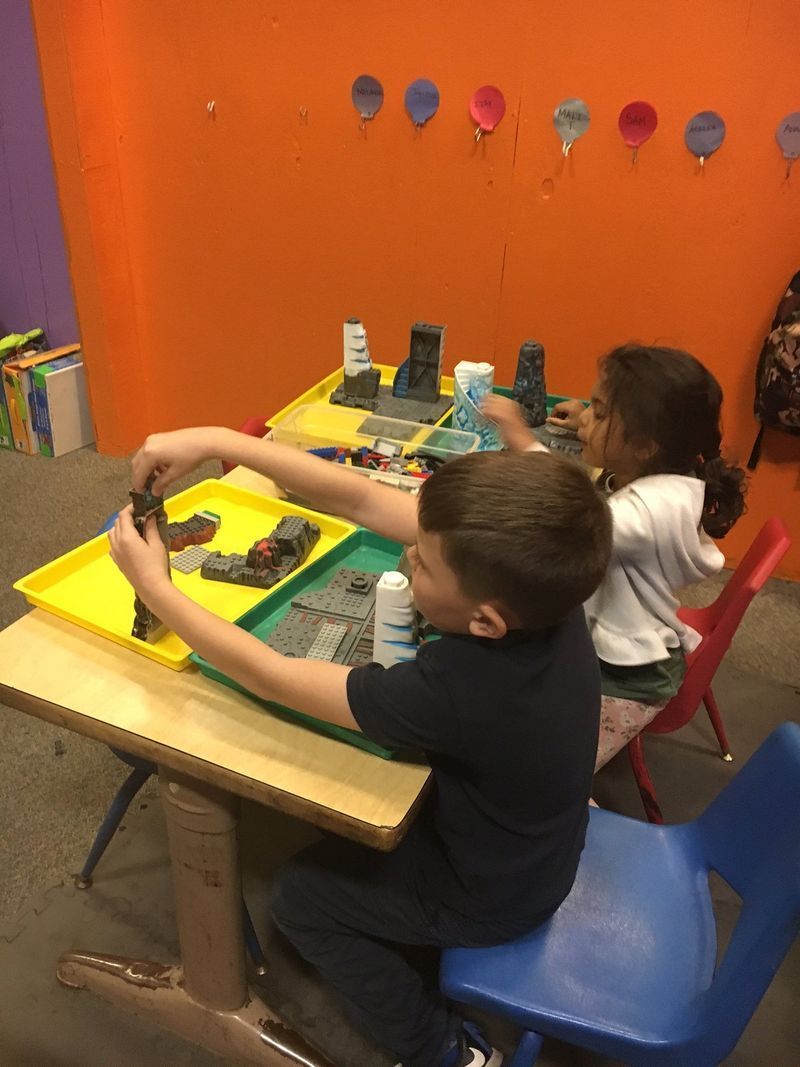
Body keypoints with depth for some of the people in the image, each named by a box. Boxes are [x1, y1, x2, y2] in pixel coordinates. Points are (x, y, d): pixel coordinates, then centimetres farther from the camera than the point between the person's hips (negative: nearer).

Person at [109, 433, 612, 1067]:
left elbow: (270, 677, -32)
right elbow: (360, 499, -21)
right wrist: (215, 441, -24)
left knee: (301, 895, 13)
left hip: (493, 894, -6)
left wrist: (153, 584, -23)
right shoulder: (535, 577, -25)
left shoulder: (457, 690, -44)